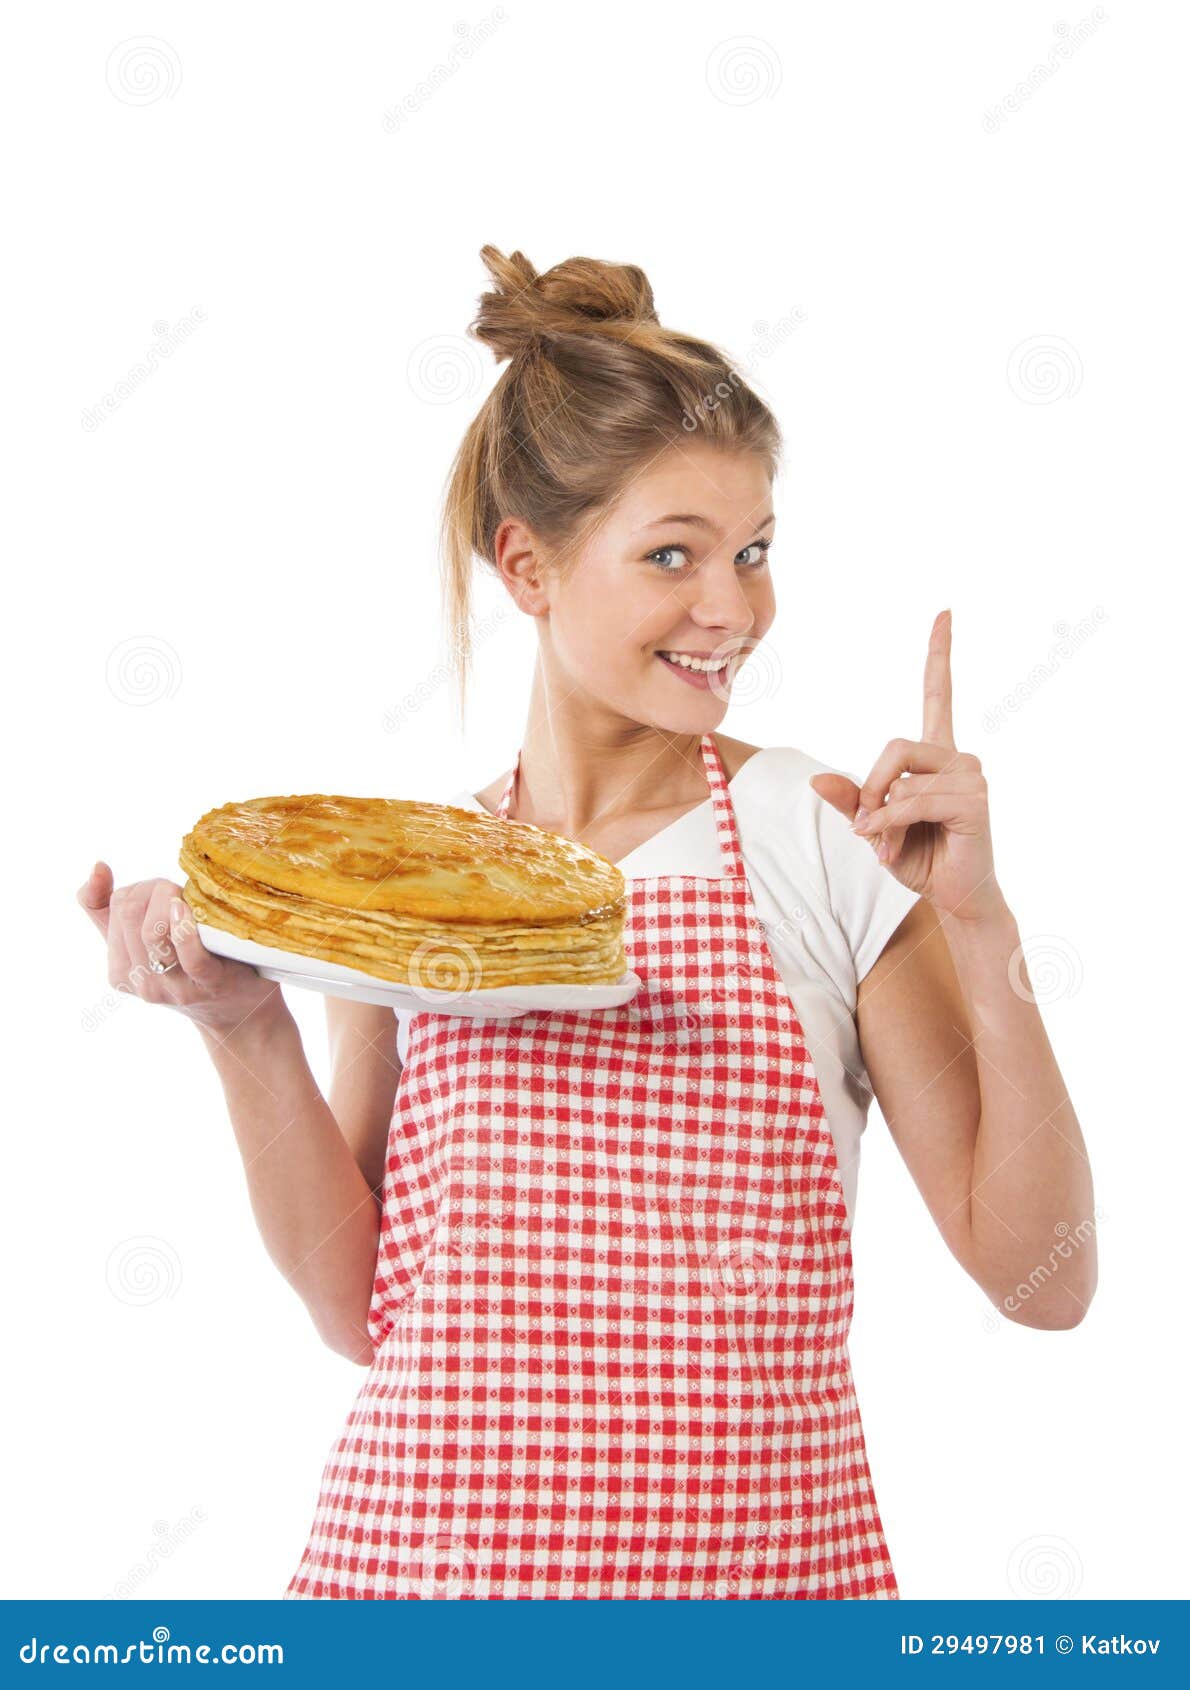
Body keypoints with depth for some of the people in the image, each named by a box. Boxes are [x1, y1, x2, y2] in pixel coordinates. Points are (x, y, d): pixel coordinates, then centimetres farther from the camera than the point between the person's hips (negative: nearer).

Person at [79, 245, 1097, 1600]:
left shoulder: (829, 842, -5)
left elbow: (1042, 1281, -6)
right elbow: (357, 1306, 3)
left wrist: (978, 927, -16)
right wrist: (245, 1032, -9)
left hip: (761, 1553, -1)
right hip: (416, 1543, 2)